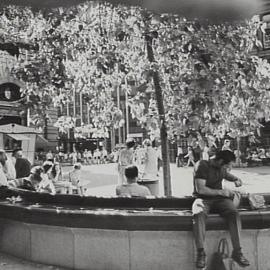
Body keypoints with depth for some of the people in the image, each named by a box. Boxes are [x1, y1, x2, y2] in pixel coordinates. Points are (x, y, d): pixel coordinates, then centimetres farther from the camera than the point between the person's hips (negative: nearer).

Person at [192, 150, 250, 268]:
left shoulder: (222, 168, 9)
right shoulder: (202, 166, -13)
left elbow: (226, 174, 35)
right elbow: (200, 189, -19)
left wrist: (236, 179, 14)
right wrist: (221, 192, -17)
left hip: (219, 199, 5)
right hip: (203, 198, -5)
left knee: (234, 212, -26)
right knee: (199, 214, -39)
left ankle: (237, 251, -24)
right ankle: (201, 252, -34)